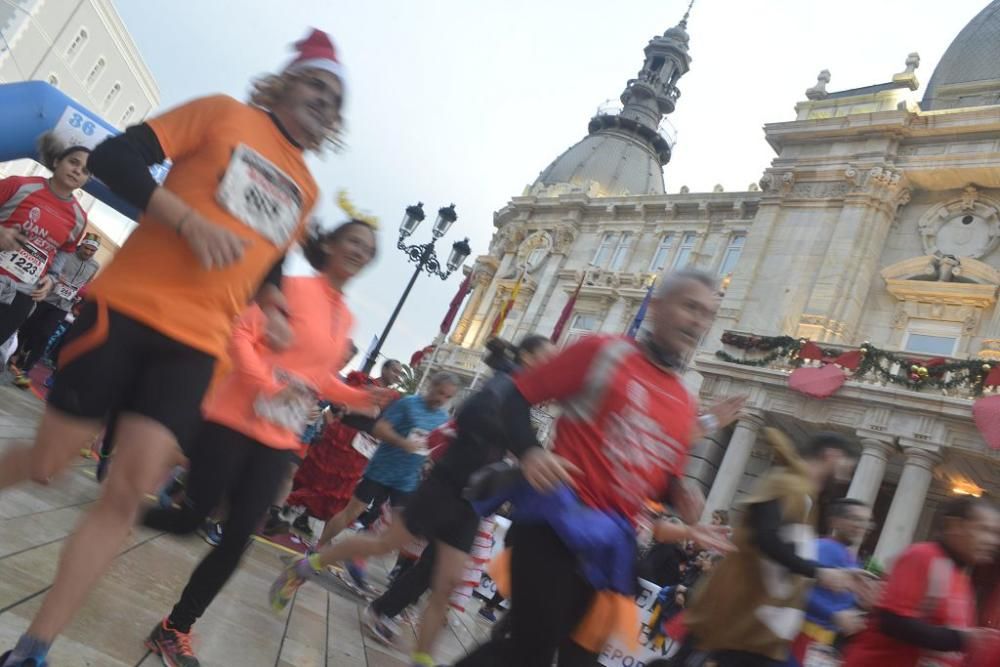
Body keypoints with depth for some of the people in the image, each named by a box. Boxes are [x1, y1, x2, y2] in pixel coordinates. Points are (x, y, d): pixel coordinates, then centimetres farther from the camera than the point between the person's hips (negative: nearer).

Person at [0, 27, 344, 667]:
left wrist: (274, 308, 8)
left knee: (130, 489, -6)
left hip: (197, 343, 4)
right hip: (127, 308, -4)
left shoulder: (306, 190, 17)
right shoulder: (224, 113, 2)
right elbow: (112, 156, -5)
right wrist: (190, 218, -18)